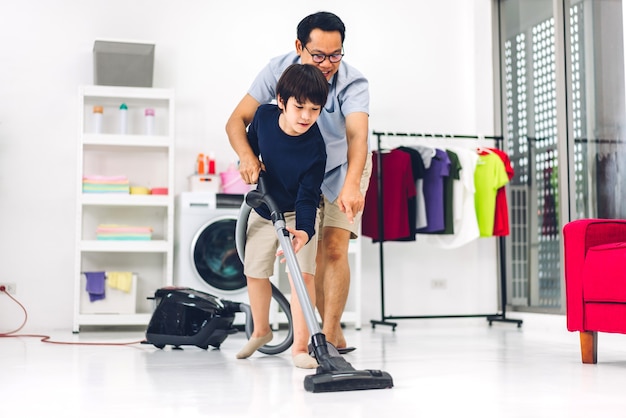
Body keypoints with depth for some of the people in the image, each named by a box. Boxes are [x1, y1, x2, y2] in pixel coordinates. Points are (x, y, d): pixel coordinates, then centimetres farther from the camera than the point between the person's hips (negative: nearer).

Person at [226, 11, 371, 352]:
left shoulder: (353, 83, -31)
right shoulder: (279, 70, -23)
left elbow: (357, 135, -48)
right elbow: (237, 120, -25)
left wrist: (351, 184, -65)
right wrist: (247, 155, -46)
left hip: (344, 168, -3)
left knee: (334, 248, -15)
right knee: (311, 252, 0)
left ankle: (328, 338, -11)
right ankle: (335, 335, 12)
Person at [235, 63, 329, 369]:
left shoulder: (315, 148, -30)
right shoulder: (264, 115, -19)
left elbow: (307, 197, -31)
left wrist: (304, 231, -47)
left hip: (299, 213, -4)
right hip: (264, 209, 4)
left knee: (302, 273, -17)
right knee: (255, 271, 11)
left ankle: (300, 346, -10)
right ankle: (261, 331, 34)